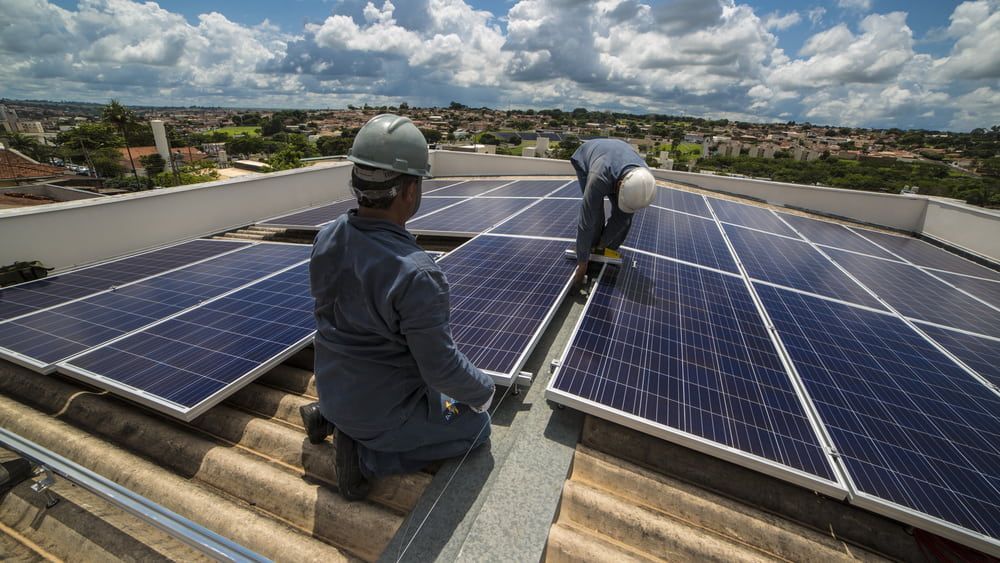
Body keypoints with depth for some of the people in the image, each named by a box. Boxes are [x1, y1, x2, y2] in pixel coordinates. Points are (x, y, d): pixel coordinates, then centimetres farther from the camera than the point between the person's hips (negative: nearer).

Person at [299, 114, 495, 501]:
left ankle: (330, 418, 18)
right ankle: (367, 455, 1)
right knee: (476, 426, 13)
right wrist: (483, 390, -5)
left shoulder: (326, 239, -11)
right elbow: (443, 367, -26)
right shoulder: (416, 274, -35)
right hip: (383, 408, -7)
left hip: (332, 388, 7)